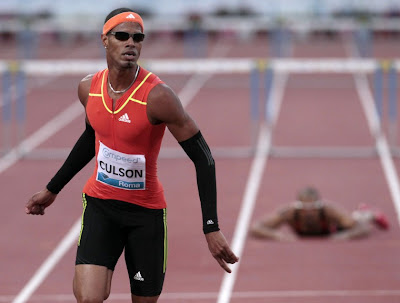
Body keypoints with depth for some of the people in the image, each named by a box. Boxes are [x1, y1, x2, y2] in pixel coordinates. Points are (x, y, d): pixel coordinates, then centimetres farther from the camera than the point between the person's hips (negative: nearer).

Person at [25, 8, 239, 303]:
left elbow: (202, 157, -18)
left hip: (147, 212, -3)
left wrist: (211, 228, -23)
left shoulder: (158, 96, -21)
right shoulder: (88, 88, -4)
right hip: (100, 204, 3)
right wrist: (52, 189, 25)